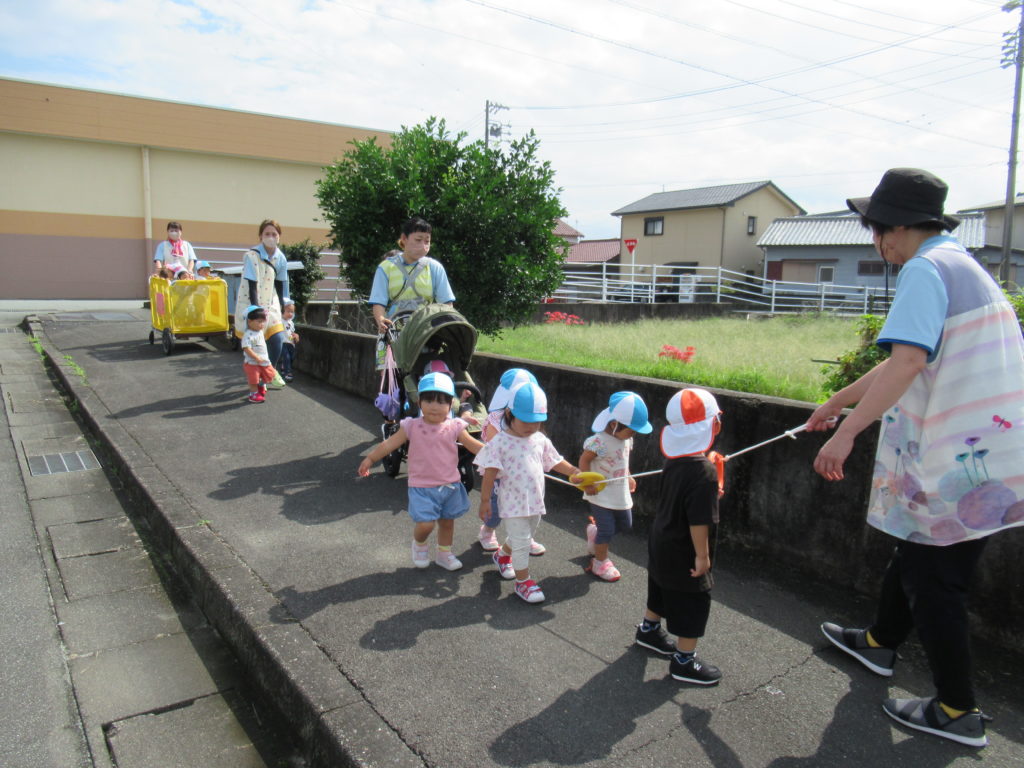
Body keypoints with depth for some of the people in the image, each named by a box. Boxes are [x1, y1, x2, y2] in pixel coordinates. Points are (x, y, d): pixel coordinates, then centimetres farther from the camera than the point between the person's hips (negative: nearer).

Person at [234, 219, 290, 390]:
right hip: (250, 304, -4)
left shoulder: (280, 258, -2)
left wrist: (282, 307, 8)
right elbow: (252, 286, -20)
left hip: (270, 303, 4)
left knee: (278, 338, -7)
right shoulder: (251, 255, -18)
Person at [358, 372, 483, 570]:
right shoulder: (412, 426, -7)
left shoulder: (454, 427, -5)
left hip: (450, 485, 3)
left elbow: (474, 445, -1)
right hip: (422, 486, -2)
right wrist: (370, 458, -2)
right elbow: (390, 444, -1)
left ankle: (444, 553, 38)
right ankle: (419, 544, 25)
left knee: (447, 521, 15)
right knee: (425, 524, -10)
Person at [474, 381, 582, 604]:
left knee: (523, 537, 24)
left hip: (535, 501, 7)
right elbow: (490, 474, -14)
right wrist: (484, 501, -11)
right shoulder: (500, 442, -16)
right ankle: (523, 582, 16)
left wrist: (573, 471, -5)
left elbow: (555, 462, 10)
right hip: (513, 503, -6)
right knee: (521, 541, -1)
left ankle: (502, 555, 51)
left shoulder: (540, 440, 1)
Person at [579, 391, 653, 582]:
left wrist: (628, 477, 17)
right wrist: (588, 483, -22)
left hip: (621, 493, 8)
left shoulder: (626, 439, -1)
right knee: (607, 530, 0)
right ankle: (600, 562, 23)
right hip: (602, 495, -8)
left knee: (625, 525, 19)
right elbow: (584, 460, -19)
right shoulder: (599, 441, -26)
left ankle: (594, 530, 41)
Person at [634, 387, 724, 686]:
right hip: (683, 553, -9)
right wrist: (702, 555, -18)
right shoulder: (704, 471, -29)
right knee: (694, 602, 8)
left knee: (661, 591, 29)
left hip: (660, 543, 9)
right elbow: (699, 521, -28)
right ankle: (684, 661, 22)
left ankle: (648, 630, 49)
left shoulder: (673, 461, -5)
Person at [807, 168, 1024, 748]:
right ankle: (880, 642, 44)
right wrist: (839, 401, 28)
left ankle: (959, 712, 19)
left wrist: (846, 433, -29)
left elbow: (908, 360, -32)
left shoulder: (926, 269, -16)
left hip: (964, 457, -10)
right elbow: (911, 359, 23)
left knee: (932, 578, 4)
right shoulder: (962, 265, 17)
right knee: (914, 552, 24)